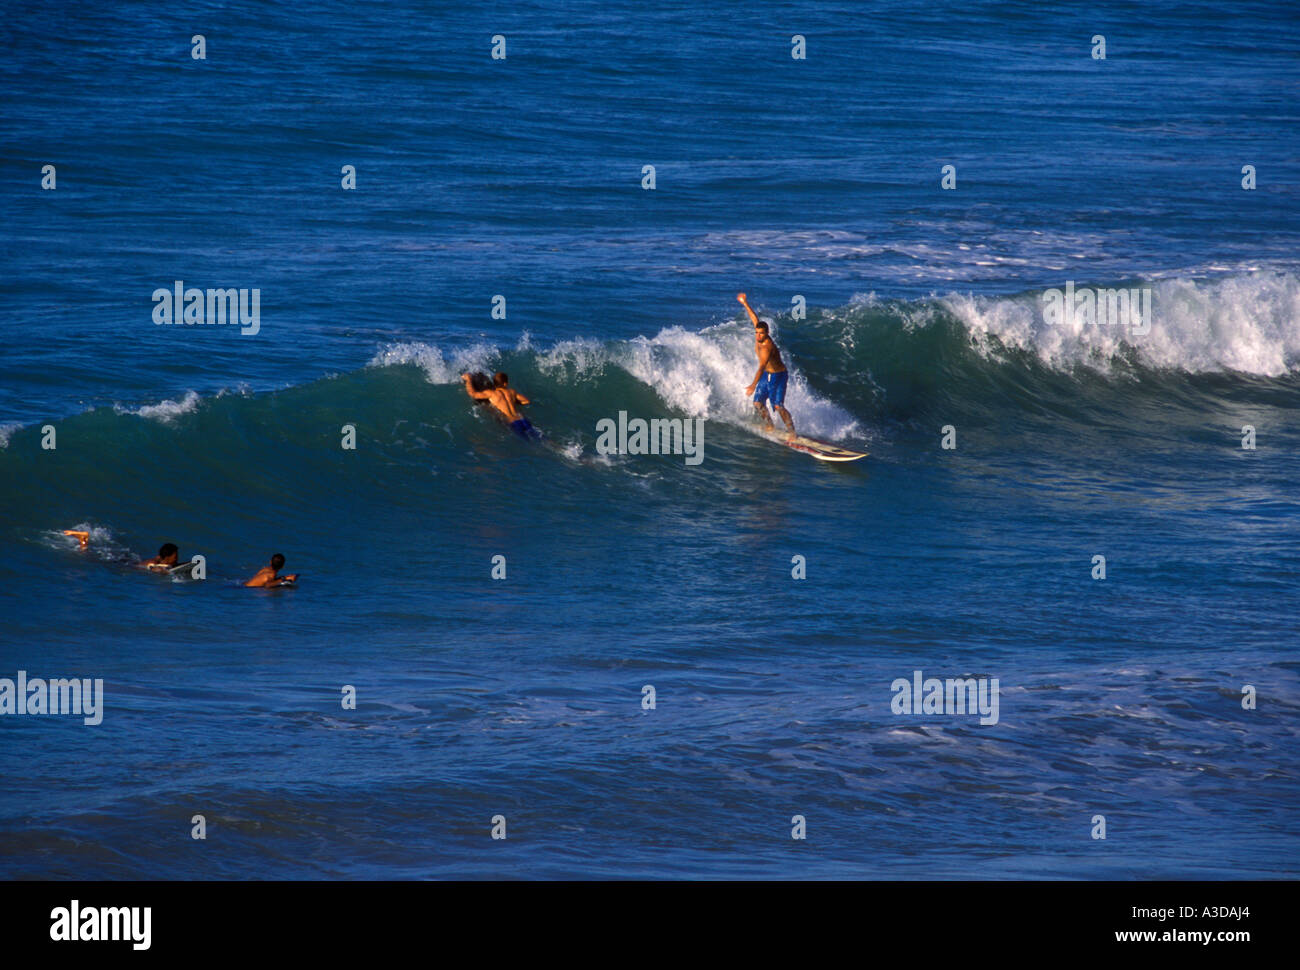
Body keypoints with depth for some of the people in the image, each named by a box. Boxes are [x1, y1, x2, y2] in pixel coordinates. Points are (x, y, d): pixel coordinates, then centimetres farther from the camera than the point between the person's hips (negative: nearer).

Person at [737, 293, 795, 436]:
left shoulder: (766, 346, -33)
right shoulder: (759, 338, -9)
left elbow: (762, 367, -44)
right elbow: (755, 318, 8)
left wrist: (753, 385, -54)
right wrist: (745, 304, 16)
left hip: (778, 376, -9)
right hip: (766, 375, 9)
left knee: (778, 406, -18)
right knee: (758, 402, 3)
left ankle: (791, 432, -13)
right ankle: (769, 426, 22)